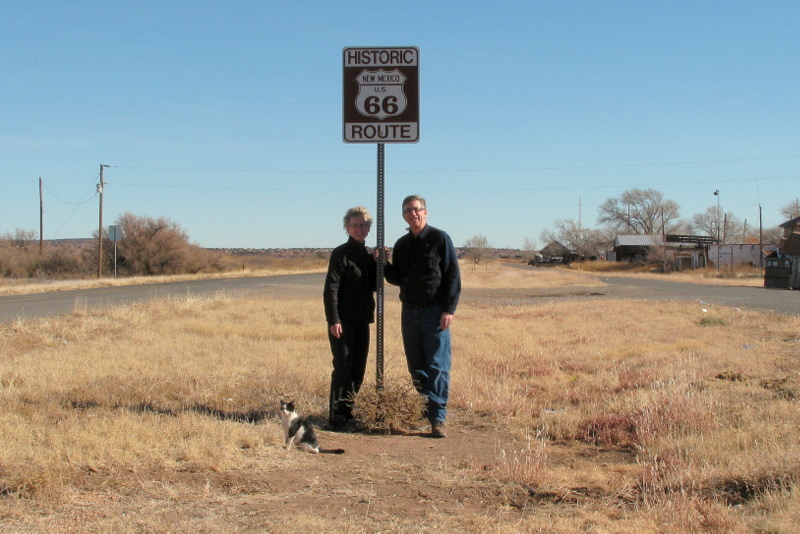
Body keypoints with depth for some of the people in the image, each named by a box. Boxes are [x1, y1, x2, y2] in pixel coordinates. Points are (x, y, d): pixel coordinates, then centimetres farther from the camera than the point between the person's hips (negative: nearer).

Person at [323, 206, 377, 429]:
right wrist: (333, 320, -20)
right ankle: (337, 416, -1)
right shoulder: (341, 254, -7)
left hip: (362, 319, 7)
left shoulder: (368, 255, 14)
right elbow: (331, 288, -13)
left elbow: (374, 285, 14)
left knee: (358, 368, 9)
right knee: (343, 366, -6)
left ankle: (348, 411, 19)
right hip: (343, 320, -7)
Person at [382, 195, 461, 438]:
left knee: (438, 366, -7)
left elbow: (453, 276, -6)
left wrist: (449, 309, -14)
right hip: (409, 313, 6)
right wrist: (383, 265, -1)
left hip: (434, 312, -6)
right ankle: (423, 411, 19)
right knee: (416, 368, 9)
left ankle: (438, 418, -8)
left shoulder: (439, 238, -3)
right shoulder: (401, 245, 13)